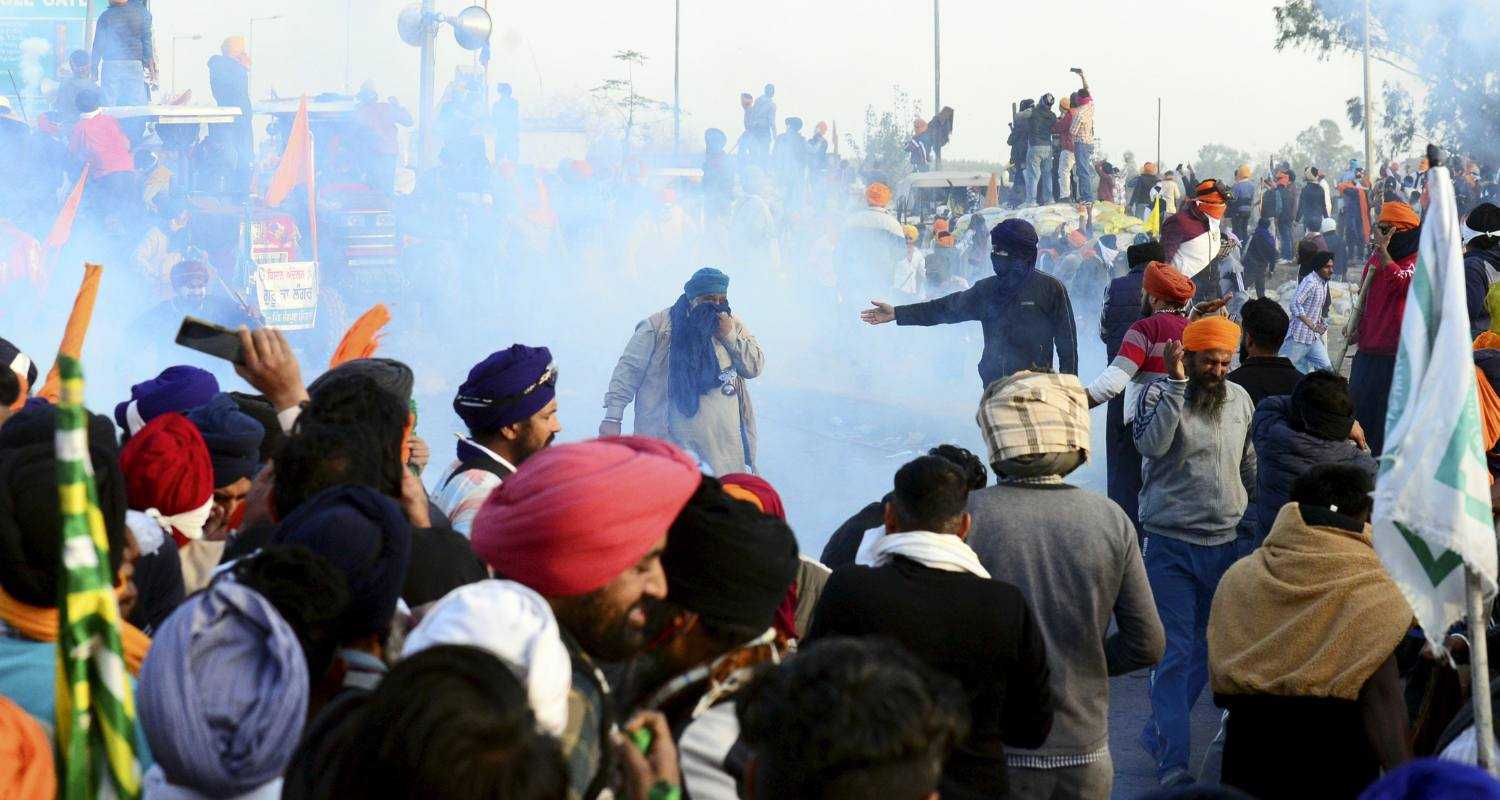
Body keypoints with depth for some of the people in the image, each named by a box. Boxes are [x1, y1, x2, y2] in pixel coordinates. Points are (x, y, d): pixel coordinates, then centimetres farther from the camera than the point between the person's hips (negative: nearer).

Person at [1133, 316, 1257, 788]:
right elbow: (1151, 444, -27)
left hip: (1225, 543, 5)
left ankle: (1159, 733, 30)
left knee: (1207, 648, 13)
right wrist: (1177, 384, -27)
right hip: (1171, 544, -5)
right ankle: (1173, 760, 1)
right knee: (1175, 652, -4)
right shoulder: (1160, 394, -7)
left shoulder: (1239, 399, 8)